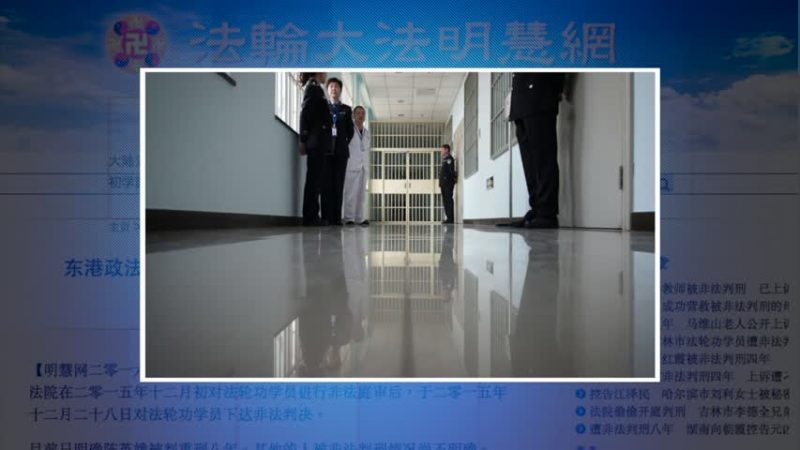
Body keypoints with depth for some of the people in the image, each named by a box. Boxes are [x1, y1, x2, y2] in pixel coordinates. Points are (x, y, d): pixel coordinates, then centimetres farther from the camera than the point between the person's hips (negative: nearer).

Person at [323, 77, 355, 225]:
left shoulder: (346, 109, 16)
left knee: (338, 184, -3)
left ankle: (336, 217, -4)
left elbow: (350, 131, 12)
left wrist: (344, 144, 1)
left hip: (341, 150, 1)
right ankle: (327, 217, -8)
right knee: (326, 183, -6)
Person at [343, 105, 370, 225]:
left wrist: (366, 163, 11)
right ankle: (349, 218, -7)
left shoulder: (367, 132, 17)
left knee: (360, 193, 3)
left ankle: (359, 218, 5)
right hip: (351, 166, -5)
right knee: (351, 192, -9)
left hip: (363, 166, 5)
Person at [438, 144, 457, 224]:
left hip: (448, 183, -10)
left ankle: (450, 219, -11)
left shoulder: (449, 159, -6)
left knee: (448, 200, -11)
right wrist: (441, 182, 17)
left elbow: (451, 171, -15)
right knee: (445, 201, 9)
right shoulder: (444, 159, 22)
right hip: (444, 184, 10)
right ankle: (449, 218, 12)